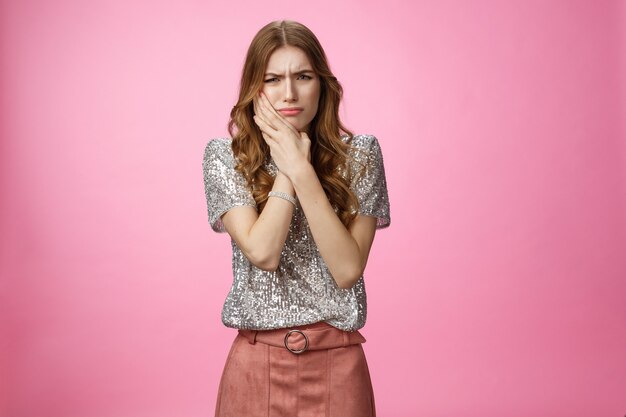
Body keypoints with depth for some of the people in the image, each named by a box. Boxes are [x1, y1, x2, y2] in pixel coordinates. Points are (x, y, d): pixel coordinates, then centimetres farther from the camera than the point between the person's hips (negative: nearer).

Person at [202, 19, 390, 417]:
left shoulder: (359, 155, -4)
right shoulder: (224, 157, -4)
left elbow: (348, 269, -14)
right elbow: (263, 252, -16)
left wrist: (301, 170, -17)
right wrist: (288, 167, -14)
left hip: (337, 365, 0)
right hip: (257, 364, 0)